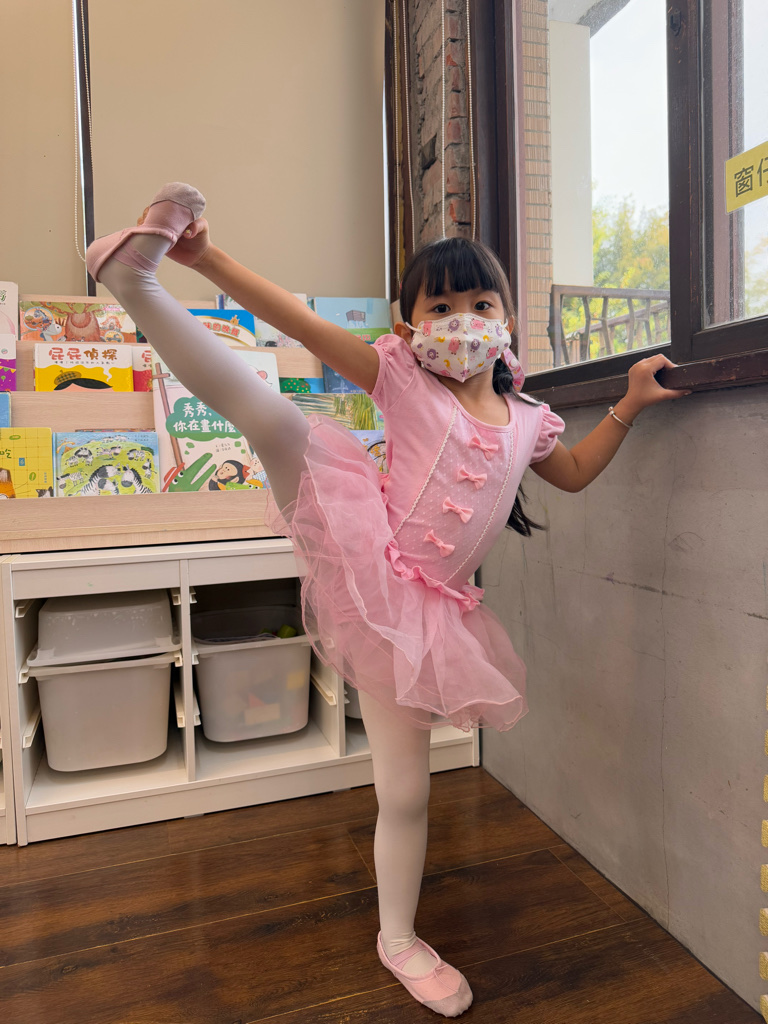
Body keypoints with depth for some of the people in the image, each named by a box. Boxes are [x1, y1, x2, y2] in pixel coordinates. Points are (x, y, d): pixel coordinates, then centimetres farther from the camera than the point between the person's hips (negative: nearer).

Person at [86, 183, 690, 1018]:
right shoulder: (403, 376, 0)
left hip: (415, 607, 3)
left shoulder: (526, 418, 13)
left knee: (405, 789, 11)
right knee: (275, 419, -26)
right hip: (360, 554, -2)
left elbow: (574, 473, 31)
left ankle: (398, 939, 35)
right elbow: (302, 323, -9)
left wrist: (629, 404, 23)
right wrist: (208, 259, -17)